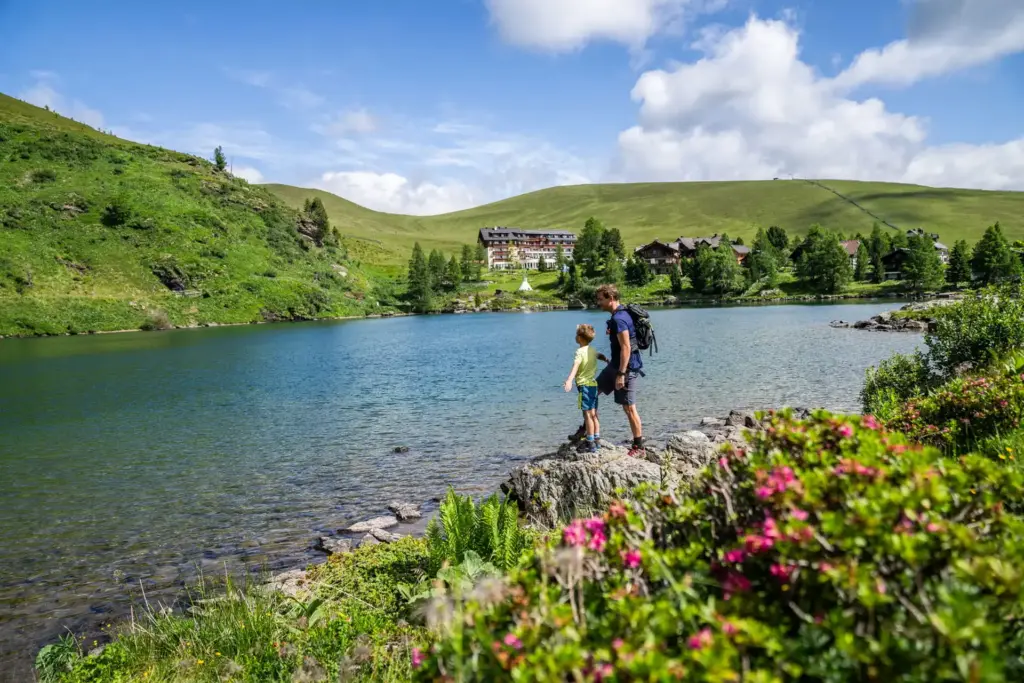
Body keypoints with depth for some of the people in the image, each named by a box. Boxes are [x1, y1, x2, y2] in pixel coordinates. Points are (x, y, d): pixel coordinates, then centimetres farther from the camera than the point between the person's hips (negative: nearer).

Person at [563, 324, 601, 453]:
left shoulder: (580, 351, -14)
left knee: (588, 414, -6)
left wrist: (569, 380, -46)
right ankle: (597, 440, 22)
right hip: (594, 384, 8)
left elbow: (575, 366, -31)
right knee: (593, 414, 15)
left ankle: (590, 444, -5)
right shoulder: (593, 350, 12)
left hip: (584, 385, -8)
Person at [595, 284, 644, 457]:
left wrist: (621, 374, -26)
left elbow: (626, 348, -26)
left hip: (626, 368, -11)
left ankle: (638, 448, 7)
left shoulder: (619, 319, -22)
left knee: (629, 408, -3)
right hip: (616, 365, 11)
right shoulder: (620, 314, 9)